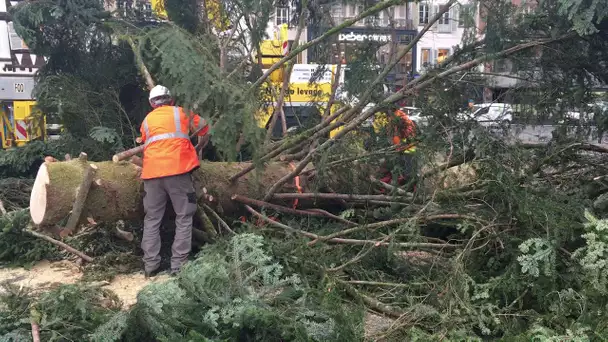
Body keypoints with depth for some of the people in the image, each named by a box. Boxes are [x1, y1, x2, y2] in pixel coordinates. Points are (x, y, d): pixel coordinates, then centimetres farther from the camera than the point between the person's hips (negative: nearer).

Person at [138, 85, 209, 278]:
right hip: (178, 171, -3)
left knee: (152, 220, 12)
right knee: (184, 218, 3)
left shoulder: (147, 120, 21)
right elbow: (204, 130, 26)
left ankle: (150, 265, 9)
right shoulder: (181, 112, 15)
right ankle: (178, 265, -2)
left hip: (152, 173, 3)